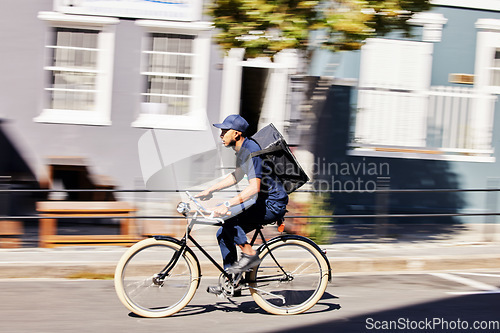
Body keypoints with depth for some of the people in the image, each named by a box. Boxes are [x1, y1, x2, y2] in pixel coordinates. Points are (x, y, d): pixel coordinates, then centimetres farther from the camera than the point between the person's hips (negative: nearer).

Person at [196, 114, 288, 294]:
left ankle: (249, 254, -12)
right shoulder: (242, 149, 10)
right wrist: (210, 190, 22)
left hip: (272, 205, -10)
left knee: (226, 215, -23)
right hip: (264, 201, 10)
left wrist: (227, 205, -36)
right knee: (224, 233, 7)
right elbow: (237, 175, 26)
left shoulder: (251, 151, -21)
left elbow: (254, 187, -31)